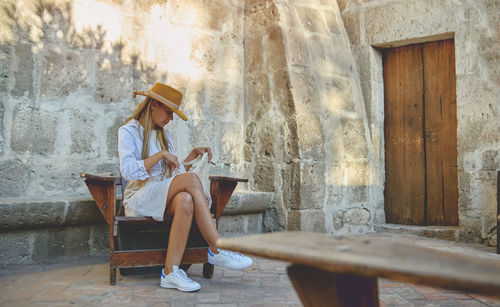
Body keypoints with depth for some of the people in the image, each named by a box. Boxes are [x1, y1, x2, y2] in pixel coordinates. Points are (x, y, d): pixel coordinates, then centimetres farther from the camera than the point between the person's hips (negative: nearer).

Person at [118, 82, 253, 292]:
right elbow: (127, 171, -15)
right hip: (139, 198, -6)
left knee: (186, 200, -35)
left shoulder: (163, 135, 24)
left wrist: (193, 155, 9)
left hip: (165, 199, 6)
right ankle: (217, 250, -33)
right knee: (191, 179, -32)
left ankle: (170, 271, -39)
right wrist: (161, 154, -15)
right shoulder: (128, 131, 2)